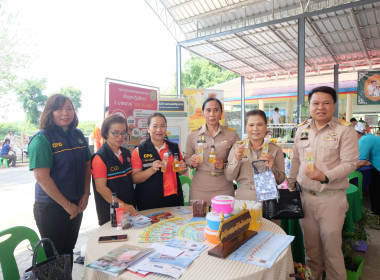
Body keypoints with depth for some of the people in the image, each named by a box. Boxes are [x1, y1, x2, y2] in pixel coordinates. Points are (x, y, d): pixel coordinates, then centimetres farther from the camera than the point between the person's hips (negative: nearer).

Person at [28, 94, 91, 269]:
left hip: (76, 205, 6)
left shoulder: (78, 135, 5)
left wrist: (85, 195, 0)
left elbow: (86, 166, 11)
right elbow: (42, 177, -19)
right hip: (51, 207, -6)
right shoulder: (42, 138, -14)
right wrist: (67, 205, -15)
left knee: (68, 250, 19)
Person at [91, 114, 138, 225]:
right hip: (109, 212, -7)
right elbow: (101, 188, -19)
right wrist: (122, 205, -25)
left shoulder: (126, 153, 6)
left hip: (130, 208, 7)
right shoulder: (100, 157, -16)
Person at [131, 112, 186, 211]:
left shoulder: (174, 147, 6)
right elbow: (135, 179, -9)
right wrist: (152, 170, -24)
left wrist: (182, 169, -4)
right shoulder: (139, 151, -5)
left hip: (173, 199, 4)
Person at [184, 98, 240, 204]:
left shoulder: (231, 134, 1)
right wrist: (192, 162, -9)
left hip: (224, 188, 0)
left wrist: (224, 166, -13)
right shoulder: (193, 135, 3)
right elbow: (187, 158, 12)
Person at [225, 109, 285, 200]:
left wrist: (272, 168, -12)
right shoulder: (237, 148, 4)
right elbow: (229, 177, 1)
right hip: (242, 198, 0)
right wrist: (237, 160, -12)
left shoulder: (275, 149, 2)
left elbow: (280, 180, 6)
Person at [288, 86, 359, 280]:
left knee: (331, 245, 6)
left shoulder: (345, 130, -7)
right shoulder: (302, 129, 7)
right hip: (305, 196, 4)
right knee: (310, 243, 18)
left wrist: (325, 176, -26)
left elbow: (349, 163, -12)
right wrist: (290, 185, 17)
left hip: (331, 198, -4)